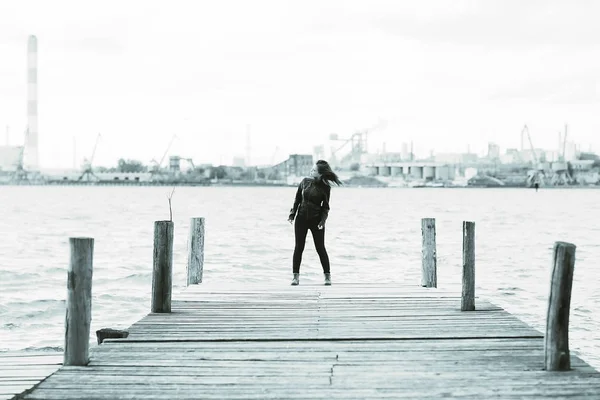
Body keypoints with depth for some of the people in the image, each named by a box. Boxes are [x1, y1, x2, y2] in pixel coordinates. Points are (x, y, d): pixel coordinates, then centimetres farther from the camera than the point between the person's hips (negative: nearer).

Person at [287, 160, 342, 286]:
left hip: (316, 220, -3)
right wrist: (292, 214, 2)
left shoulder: (325, 188, -7)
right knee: (298, 247, 2)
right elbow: (297, 199, 8)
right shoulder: (305, 181, 1)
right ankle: (296, 276, 8)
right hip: (301, 218, 3)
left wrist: (322, 221, -15)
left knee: (320, 248, 1)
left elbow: (325, 207, -3)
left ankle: (327, 276, 13)